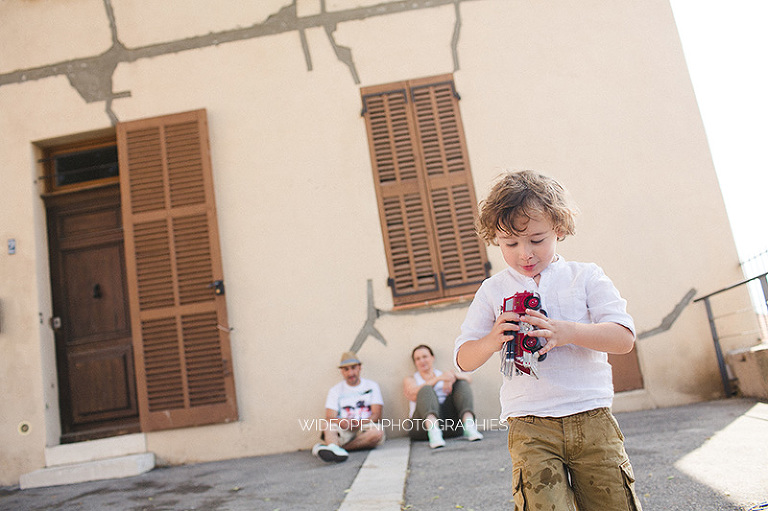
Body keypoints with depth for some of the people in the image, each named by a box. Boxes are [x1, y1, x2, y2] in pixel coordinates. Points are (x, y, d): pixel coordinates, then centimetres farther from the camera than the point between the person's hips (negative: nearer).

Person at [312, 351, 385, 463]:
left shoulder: (371, 386, 12)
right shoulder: (335, 390, 13)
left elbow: (376, 415, 2)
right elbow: (330, 418, 1)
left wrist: (360, 423, -18)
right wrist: (341, 422, -22)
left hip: (365, 430, 0)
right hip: (343, 432, 0)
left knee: (377, 431, -34)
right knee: (327, 424, -28)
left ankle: (330, 446, -35)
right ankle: (334, 448, -60)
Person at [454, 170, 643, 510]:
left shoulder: (586, 276, 6)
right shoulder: (492, 291, 7)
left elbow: (624, 338, -4)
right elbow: (463, 360, 6)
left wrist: (566, 332, -20)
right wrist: (492, 341, -16)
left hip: (593, 419, 1)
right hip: (530, 429, 0)